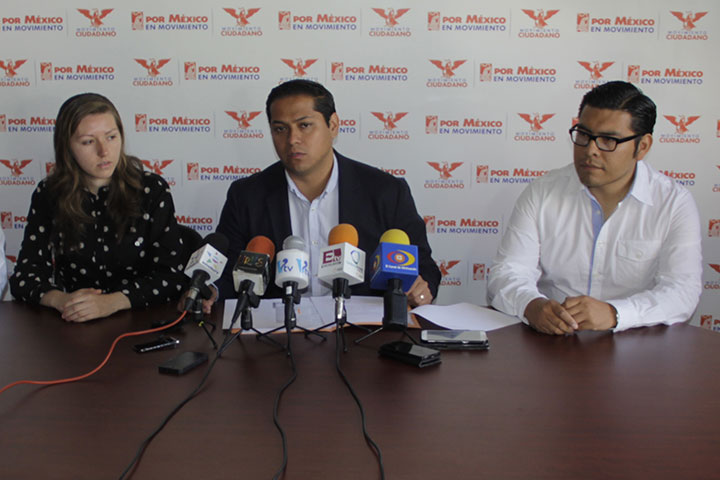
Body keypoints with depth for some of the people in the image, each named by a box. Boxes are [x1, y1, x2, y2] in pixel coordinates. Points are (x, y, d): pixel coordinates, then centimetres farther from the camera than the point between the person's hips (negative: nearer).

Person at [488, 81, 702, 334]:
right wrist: (532, 306, -26)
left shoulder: (675, 203, 1)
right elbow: (506, 273, -2)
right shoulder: (542, 193, 4)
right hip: (548, 344, 2)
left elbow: (682, 290, -10)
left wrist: (613, 314, -29)